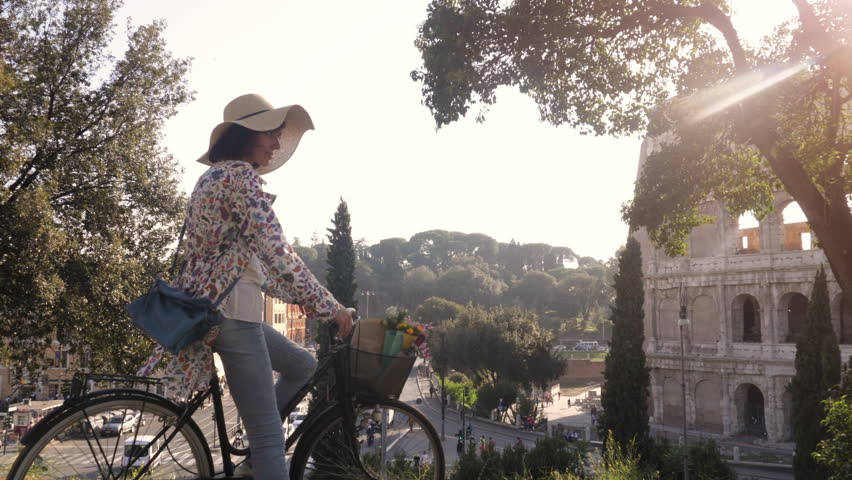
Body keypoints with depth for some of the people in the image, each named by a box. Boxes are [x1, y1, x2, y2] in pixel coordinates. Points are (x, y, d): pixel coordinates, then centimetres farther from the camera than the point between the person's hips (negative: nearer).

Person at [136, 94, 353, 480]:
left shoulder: (215, 176, 18)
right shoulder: (241, 175, -12)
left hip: (212, 308, 10)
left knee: (302, 365, 23)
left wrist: (304, 297, 23)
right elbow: (276, 252, -20)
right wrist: (329, 306, -14)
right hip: (232, 313, -10)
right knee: (270, 438, -6)